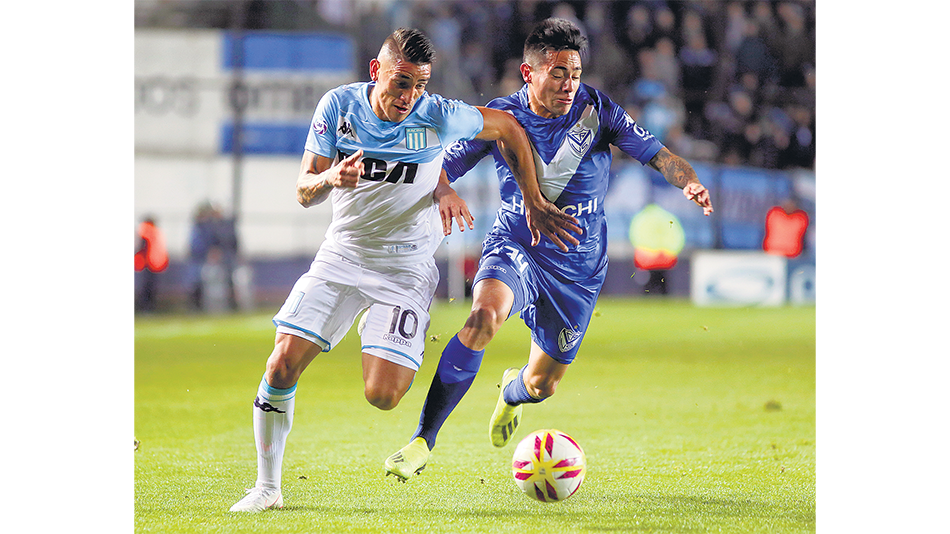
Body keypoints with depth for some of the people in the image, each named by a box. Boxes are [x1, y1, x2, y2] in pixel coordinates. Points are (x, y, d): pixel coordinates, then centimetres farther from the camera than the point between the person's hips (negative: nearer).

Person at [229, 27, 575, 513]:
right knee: (282, 366, -10)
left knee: (382, 396, -18)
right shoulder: (339, 106, -8)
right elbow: (304, 192, -3)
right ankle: (267, 487, 6)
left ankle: (406, 362, 19)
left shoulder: (440, 117, -16)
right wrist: (331, 178, -27)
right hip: (341, 253, 3)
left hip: (405, 268, -2)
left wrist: (535, 204, 7)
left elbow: (508, 128, 2)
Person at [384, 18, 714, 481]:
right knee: (484, 317, -34)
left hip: (577, 267, 2)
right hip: (514, 248, -2)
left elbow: (656, 154, -5)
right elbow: (442, 166, -5)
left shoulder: (596, 110, -7)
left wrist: (688, 181, -26)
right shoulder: (501, 117, -7)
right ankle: (421, 442, -28)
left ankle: (513, 391, 52)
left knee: (542, 383, 8)